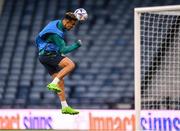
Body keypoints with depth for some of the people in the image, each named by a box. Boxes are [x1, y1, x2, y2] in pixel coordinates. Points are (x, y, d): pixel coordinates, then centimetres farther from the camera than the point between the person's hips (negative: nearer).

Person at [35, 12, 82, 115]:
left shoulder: (58, 23, 7)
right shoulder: (56, 33, -23)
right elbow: (63, 50, -23)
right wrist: (77, 45, -19)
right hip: (48, 55, -10)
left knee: (61, 81, 5)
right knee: (71, 64, -26)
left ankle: (65, 107, 4)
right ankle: (53, 84, -27)